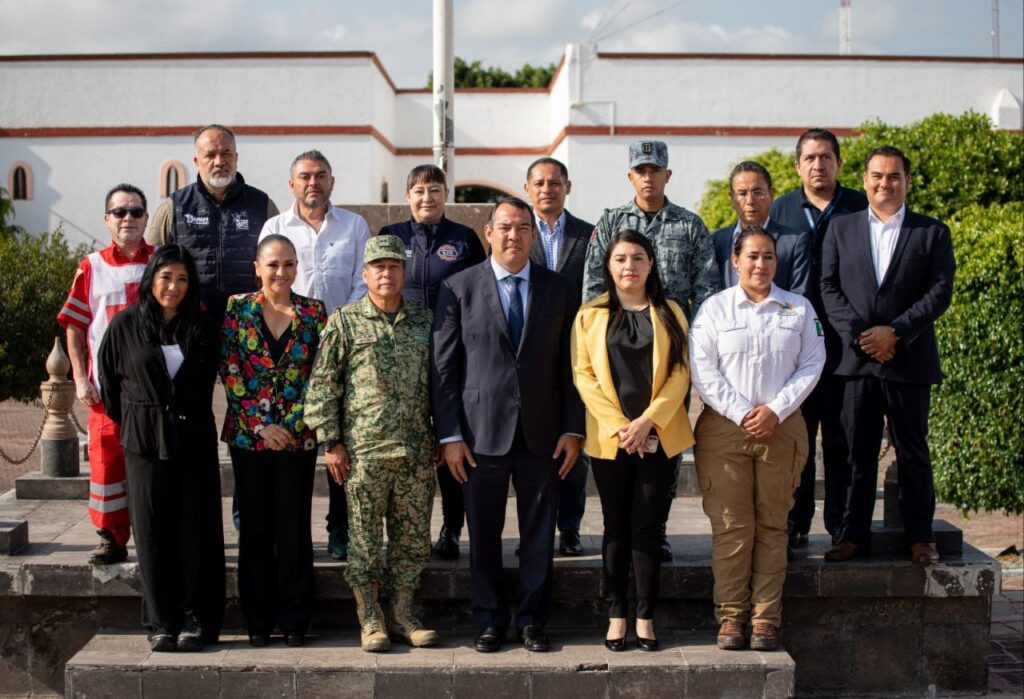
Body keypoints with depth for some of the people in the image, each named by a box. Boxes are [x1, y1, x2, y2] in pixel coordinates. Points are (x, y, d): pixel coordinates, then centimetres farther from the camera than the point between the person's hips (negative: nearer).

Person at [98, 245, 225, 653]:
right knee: (152, 531, 2)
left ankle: (195, 619, 7)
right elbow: (109, 378, 9)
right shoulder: (126, 324, 2)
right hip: (145, 441, -1)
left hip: (194, 440, 1)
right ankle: (161, 622, 9)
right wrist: (128, 421, 10)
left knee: (195, 530, 0)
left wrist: (193, 415, 13)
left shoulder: (202, 328, 6)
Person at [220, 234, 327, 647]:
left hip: (298, 437, 0)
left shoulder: (314, 312, 4)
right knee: (255, 528, 7)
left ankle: (294, 620, 13)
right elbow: (230, 373, -1)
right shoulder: (237, 309, 3)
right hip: (248, 434, 0)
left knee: (294, 528, 3)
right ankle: (258, 620, 17)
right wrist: (260, 425, -8)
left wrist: (291, 425, -8)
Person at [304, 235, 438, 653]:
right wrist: (331, 442, -5)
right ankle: (369, 618, 15)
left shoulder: (424, 320, 9)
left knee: (413, 537, 8)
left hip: (417, 452, 3)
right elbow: (322, 385, 0)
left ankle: (401, 614, 20)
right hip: (363, 450, -3)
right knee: (364, 538, 4)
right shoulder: (344, 323, -1)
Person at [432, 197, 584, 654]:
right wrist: (449, 436, -5)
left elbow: (570, 365, 6)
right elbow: (444, 368, 0)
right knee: (484, 535, 7)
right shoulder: (459, 288, 1)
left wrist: (572, 429, -1)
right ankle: (489, 621, 20)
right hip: (481, 431, -1)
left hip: (543, 432, 1)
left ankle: (532, 621, 20)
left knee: (539, 534, 8)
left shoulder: (559, 289, 7)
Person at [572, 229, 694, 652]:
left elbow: (680, 372, 1)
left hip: (658, 436, 0)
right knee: (616, 526, 5)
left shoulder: (669, 314, 8)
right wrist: (617, 425, -11)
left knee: (647, 525, 1)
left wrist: (648, 420, -12)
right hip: (609, 438, 0)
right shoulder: (590, 316, 6)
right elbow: (583, 374, -1)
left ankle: (646, 617, 8)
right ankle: (616, 615, 11)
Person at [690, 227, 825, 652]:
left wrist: (775, 410, -9)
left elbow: (811, 365, 4)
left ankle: (766, 619, 7)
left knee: (772, 525, 3)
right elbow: (702, 371, -2)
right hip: (724, 427, -1)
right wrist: (742, 414, -11)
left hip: (782, 429, 1)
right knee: (730, 525, -3)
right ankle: (731, 617, 5)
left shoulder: (799, 308, 11)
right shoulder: (715, 308, 6)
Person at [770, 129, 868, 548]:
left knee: (841, 436, 3)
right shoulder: (781, 209, 10)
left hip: (845, 341, -1)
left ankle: (842, 524, 12)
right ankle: (795, 524, 11)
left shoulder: (860, 208, 6)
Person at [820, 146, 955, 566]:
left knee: (912, 452, 6)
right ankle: (854, 534, 14)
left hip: (909, 361, -1)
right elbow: (829, 288, 4)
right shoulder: (841, 229, 10)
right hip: (856, 359, 1)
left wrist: (895, 332, -13)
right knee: (858, 452, 6)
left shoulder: (932, 233, 6)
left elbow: (940, 292, -2)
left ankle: (920, 536, 16)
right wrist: (858, 334, -10)